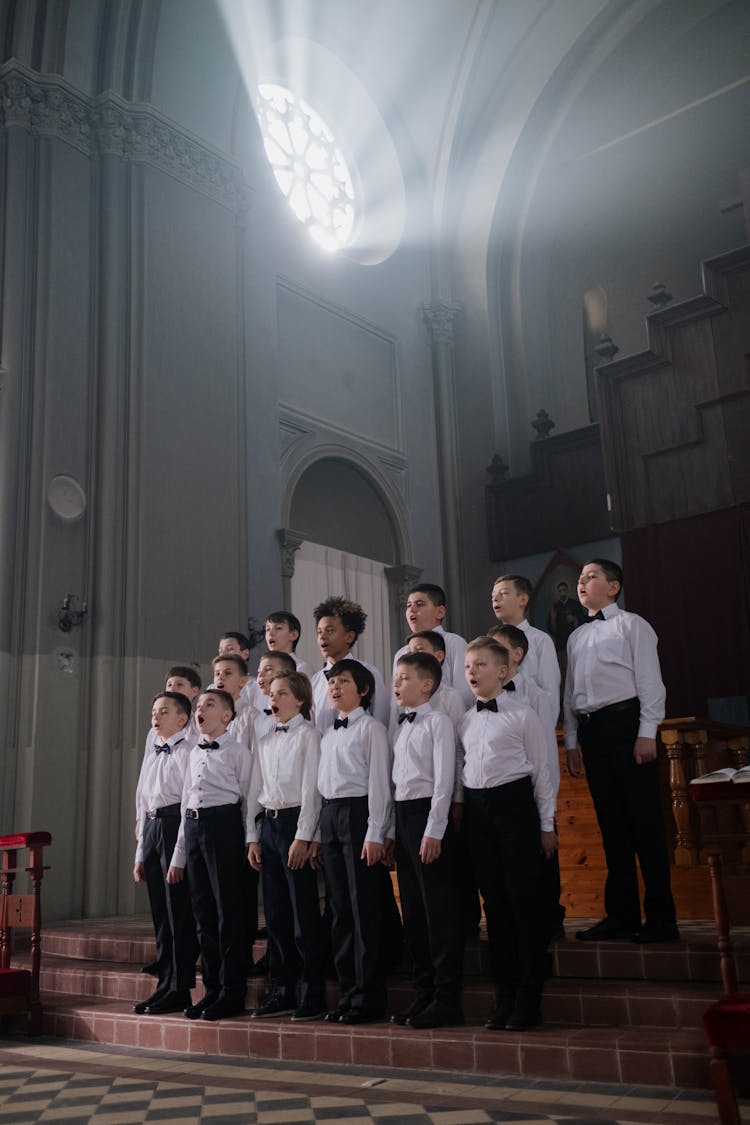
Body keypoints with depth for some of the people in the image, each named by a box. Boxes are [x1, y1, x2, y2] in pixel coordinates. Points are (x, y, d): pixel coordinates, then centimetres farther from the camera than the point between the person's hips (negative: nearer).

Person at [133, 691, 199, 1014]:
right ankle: (165, 984, 20)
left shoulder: (187, 751, -6)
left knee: (179, 909, -3)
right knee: (159, 911, 12)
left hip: (176, 824, -8)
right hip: (152, 827, 8)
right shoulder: (151, 754, 19)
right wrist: (140, 853, 20)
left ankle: (178, 990, 5)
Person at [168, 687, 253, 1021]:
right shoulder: (194, 754, 17)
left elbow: (248, 799, -2)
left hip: (224, 825, -6)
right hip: (194, 827, 7)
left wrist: (249, 843, -6)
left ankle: (232, 992, 6)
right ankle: (212, 989, 19)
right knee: (203, 912, 9)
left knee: (228, 910, -3)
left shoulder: (237, 751, -1)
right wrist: (178, 856, 18)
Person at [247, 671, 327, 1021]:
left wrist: (303, 837, -15)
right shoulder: (265, 741, 15)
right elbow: (255, 790, 15)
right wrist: (252, 837, 9)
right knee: (275, 912, 10)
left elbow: (311, 788, -10)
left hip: (296, 822, -6)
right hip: (268, 824, 7)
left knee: (304, 912, -4)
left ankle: (313, 995, 5)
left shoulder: (308, 735, -4)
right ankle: (282, 992, 18)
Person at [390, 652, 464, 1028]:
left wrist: (434, 830, -17)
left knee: (440, 910, -3)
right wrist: (393, 830, 11)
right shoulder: (401, 726, 15)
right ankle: (425, 991, 21)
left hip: (428, 813, -8)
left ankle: (447, 998, 5)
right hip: (402, 815, 8)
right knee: (412, 910, 11)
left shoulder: (437, 721, -7)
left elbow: (444, 778, -13)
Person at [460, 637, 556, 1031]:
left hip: (514, 803, -5)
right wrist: (460, 811, 10)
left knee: (525, 900, -1)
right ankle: (504, 995, 19)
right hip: (476, 807, 5)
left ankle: (528, 999, 9)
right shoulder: (465, 721, 11)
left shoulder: (521, 714, -3)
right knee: (494, 902, 10)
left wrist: (547, 824, -2)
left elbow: (540, 769, -1)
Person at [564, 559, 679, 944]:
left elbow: (650, 681, -5)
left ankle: (660, 917, 4)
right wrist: (572, 741, 12)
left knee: (644, 821, -4)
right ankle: (621, 915, 14)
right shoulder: (576, 637, 19)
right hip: (590, 730, 6)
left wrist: (647, 733, -14)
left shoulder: (631, 625, 2)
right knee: (612, 824, 8)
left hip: (625, 721, -6)